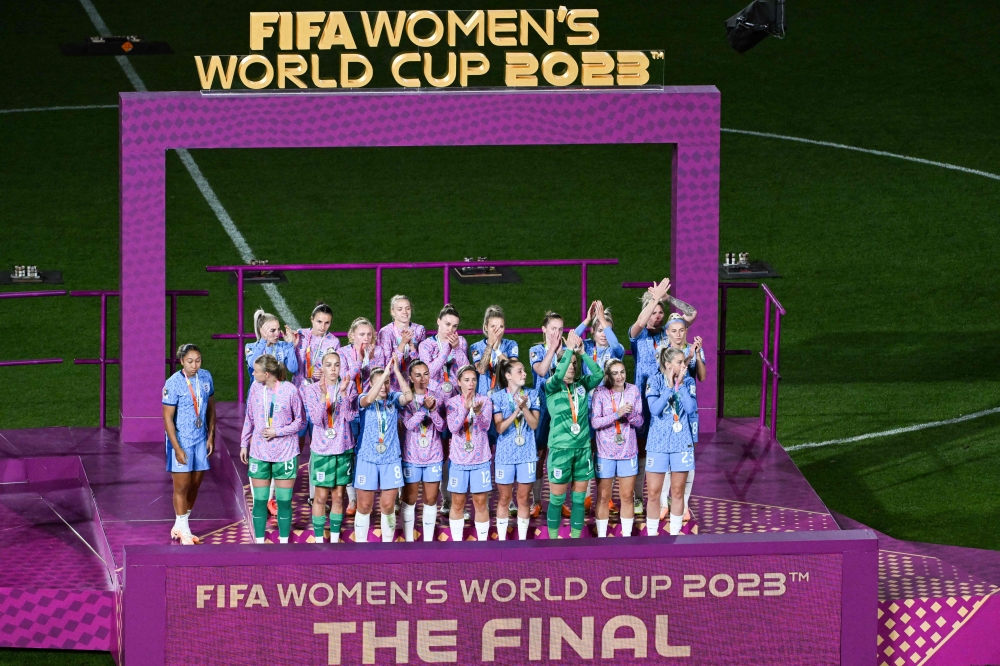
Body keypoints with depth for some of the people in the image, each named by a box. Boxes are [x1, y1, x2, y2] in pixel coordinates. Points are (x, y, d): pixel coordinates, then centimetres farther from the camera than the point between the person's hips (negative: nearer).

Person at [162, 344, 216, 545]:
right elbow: (167, 417, -15)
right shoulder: (173, 383, -18)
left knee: (195, 484, 12)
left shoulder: (206, 377, -1)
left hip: (201, 439, 6)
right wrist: (177, 448, -17)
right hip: (181, 440, -6)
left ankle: (180, 525, 26)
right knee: (182, 486, 0)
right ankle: (183, 531, 12)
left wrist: (211, 436, 7)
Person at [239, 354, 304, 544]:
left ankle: (284, 541, 14)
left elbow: (299, 421, -3)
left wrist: (277, 432, -13)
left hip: (285, 454, -3)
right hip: (259, 453, 3)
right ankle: (259, 541, 14)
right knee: (259, 500, 5)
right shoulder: (256, 388, 0)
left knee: (284, 500, 3)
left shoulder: (290, 390, -11)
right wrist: (244, 444, 13)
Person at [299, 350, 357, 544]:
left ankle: (335, 539, 19)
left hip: (344, 448, 2)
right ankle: (319, 540, 12)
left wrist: (343, 392, -25)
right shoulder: (312, 390, -5)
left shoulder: (349, 387, -2)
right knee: (321, 497, 3)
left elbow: (351, 416, -13)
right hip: (322, 449, -2)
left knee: (338, 496, 9)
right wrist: (323, 394, -28)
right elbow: (316, 419, -16)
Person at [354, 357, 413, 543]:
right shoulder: (364, 398, -4)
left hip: (391, 459, 1)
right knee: (364, 506, 5)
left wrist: (397, 371, -27)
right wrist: (385, 373, -34)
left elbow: (409, 397, -21)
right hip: (367, 458, -1)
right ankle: (360, 544, 14)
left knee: (388, 506, 5)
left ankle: (387, 544, 17)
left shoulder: (394, 398, 0)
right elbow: (368, 400, -29)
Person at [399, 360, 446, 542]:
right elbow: (409, 424, -17)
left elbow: (442, 427, -3)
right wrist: (424, 408, -28)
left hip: (434, 455, 2)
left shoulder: (437, 397, 2)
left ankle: (428, 541, 13)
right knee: (409, 500, 4)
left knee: (431, 500, 5)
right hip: (412, 456, -2)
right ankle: (408, 541, 12)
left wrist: (433, 410, -20)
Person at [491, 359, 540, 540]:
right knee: (504, 499, 6)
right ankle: (502, 540, 13)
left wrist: (524, 407, -19)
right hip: (505, 454, -2)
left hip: (527, 454, 2)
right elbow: (500, 428, -12)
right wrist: (517, 410, -22)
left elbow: (534, 424, -5)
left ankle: (522, 540, 15)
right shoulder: (498, 397, -6)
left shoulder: (532, 394, 1)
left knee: (523, 499, 8)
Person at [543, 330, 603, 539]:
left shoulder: (582, 385, 6)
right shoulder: (551, 387, -4)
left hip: (583, 448, 4)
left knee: (579, 499, 8)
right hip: (560, 448, -4)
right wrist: (569, 349, -24)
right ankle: (553, 539, 12)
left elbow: (599, 374, -11)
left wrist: (582, 352, -17)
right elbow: (558, 375, -26)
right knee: (557, 499, 3)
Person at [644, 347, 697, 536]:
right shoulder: (655, 381, -4)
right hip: (658, 442, -2)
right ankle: (651, 535, 9)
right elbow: (655, 409, -15)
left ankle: (675, 533, 15)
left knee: (677, 492, 6)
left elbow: (691, 409, -11)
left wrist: (680, 384, -13)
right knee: (654, 493, 0)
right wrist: (670, 386, -17)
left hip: (682, 442, 2)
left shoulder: (688, 382, 2)